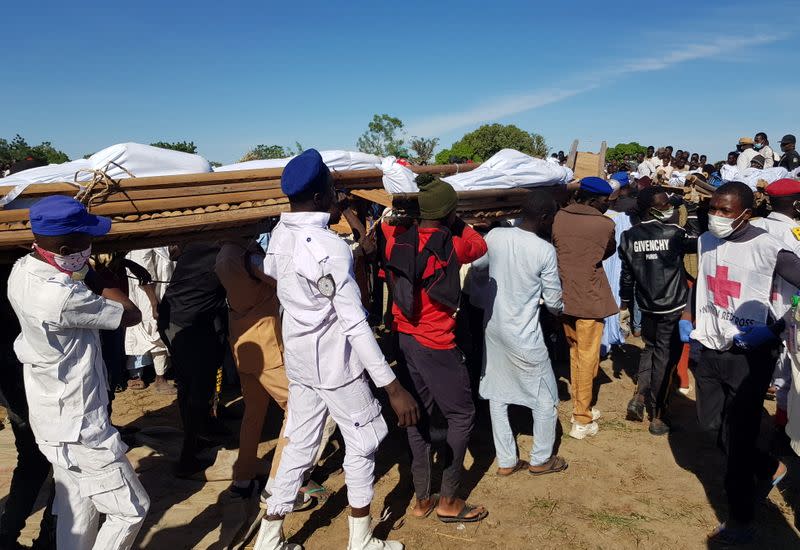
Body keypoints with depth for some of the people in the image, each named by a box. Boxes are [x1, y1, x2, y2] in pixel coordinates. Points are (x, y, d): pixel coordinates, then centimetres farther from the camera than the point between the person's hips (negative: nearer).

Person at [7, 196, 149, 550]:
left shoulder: (22, 271, -3)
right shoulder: (61, 297, -31)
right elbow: (132, 315, -17)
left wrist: (87, 281, -7)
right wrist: (94, 280, -5)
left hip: (55, 416, 9)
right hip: (78, 427, -9)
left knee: (76, 514, 21)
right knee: (131, 509, 5)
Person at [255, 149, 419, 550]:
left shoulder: (280, 235, 0)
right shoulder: (331, 246, -23)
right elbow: (355, 324, -26)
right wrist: (393, 387, -24)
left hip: (299, 359, 7)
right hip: (335, 362, -7)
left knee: (300, 444, 17)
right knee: (363, 443, 10)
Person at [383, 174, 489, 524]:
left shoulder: (397, 239, -1)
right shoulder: (452, 244, -13)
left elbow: (388, 224, 23)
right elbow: (480, 246, 10)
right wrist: (457, 225, 18)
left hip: (404, 337, 6)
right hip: (437, 343, -6)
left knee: (418, 413, 15)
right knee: (461, 415, 9)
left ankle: (421, 498, 24)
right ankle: (448, 501, 14)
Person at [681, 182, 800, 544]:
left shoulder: (767, 248, -16)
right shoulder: (705, 241, 4)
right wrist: (687, 317, 13)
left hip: (748, 355, -6)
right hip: (709, 348, 7)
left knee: (736, 437, 0)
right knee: (712, 425, 17)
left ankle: (740, 520, 19)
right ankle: (769, 469, 42)